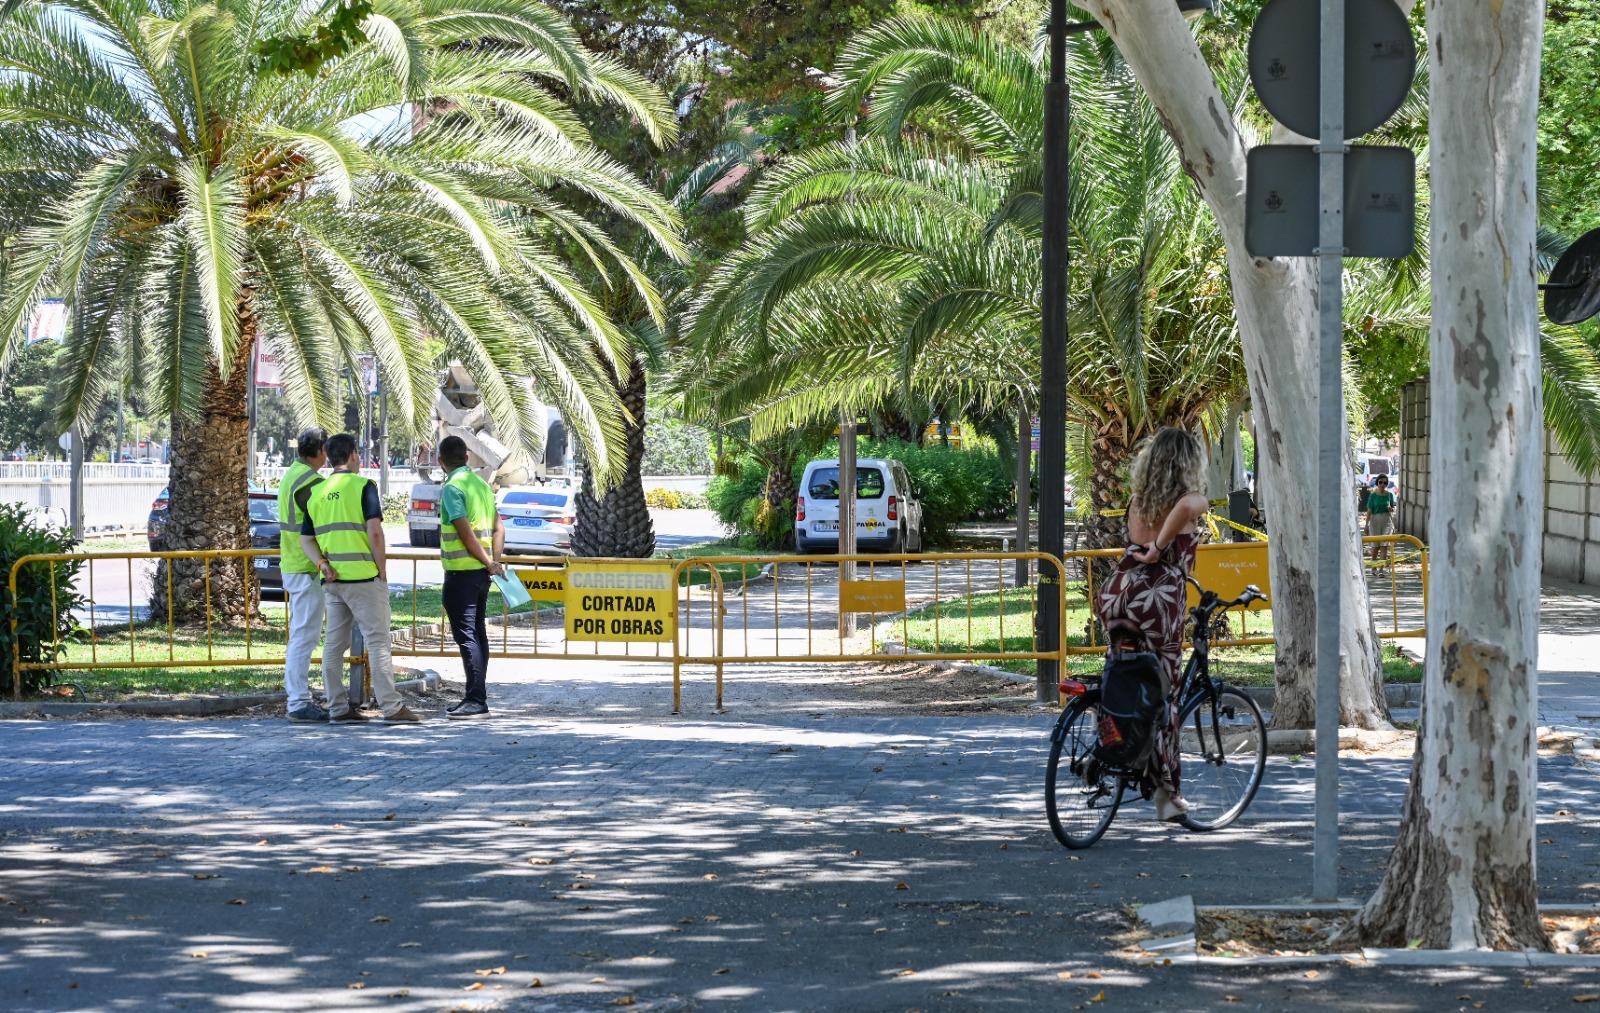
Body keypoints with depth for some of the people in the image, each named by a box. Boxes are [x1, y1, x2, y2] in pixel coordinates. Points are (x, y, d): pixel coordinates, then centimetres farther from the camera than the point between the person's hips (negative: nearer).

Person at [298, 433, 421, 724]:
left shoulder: (316, 493, 13)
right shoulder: (363, 486, -6)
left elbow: (306, 539, 10)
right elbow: (374, 531, -15)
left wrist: (323, 564, -1)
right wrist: (382, 569, -7)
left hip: (332, 578, 6)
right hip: (363, 577, -6)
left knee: (335, 643, 10)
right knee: (377, 640, -5)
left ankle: (337, 708, 11)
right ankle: (392, 707, -7)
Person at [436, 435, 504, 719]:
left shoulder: (452, 488, -13)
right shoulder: (482, 484, 13)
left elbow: (466, 533, -19)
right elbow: (498, 528, 11)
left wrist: (489, 563, -10)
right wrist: (495, 561, 2)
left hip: (461, 571, -8)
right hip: (481, 572, 8)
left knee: (466, 636, -8)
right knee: (477, 634, 12)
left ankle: (476, 699, -11)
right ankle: (476, 697, 17)